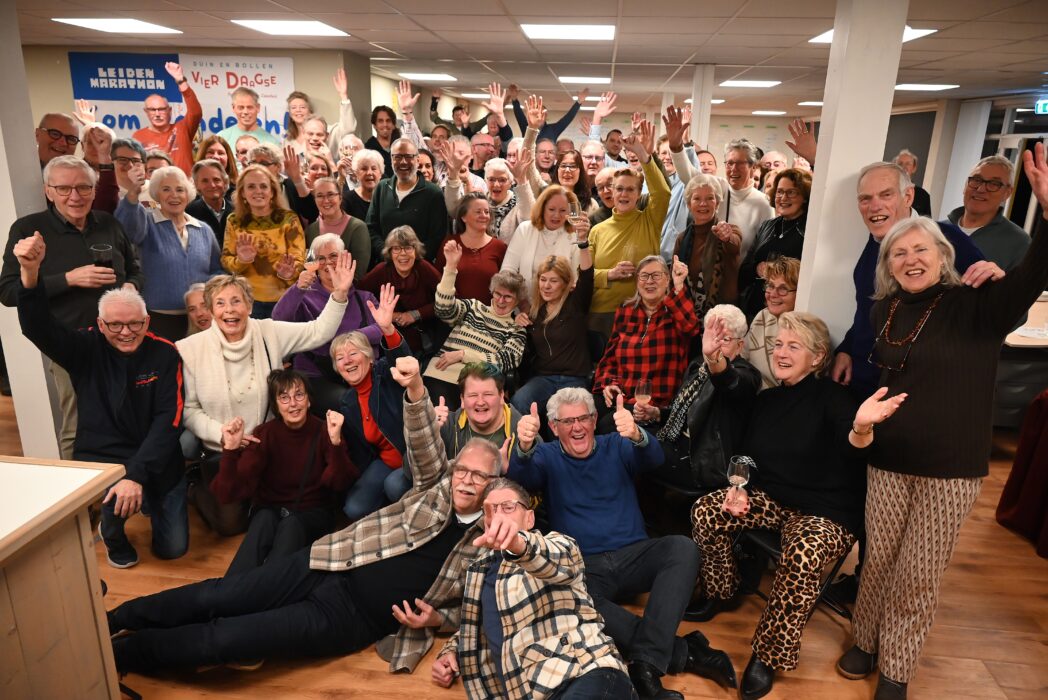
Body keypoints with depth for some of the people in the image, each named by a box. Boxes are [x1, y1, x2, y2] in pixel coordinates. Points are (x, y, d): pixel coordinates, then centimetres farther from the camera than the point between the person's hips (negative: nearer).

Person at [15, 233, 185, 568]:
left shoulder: (164, 354, -11)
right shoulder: (87, 349, -8)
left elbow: (169, 419, -18)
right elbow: (37, 326, -26)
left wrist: (137, 474, -29)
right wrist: (30, 272, -45)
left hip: (157, 461, 1)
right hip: (101, 460, 0)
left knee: (173, 547, 5)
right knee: (115, 502, -34)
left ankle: (149, 501, 38)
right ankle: (113, 536, 6)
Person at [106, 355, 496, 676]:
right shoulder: (439, 483, 4)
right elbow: (423, 448, -14)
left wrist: (435, 618, -11)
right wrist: (415, 389, -32)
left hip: (355, 618, -2)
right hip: (330, 567, 2)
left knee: (225, 638, -12)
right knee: (215, 597, -5)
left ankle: (121, 653, 9)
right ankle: (115, 620, 20)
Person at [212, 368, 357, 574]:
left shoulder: (323, 431, -10)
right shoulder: (264, 434, -7)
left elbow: (340, 484, -24)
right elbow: (232, 493, -16)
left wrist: (336, 442, -40)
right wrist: (230, 450, -34)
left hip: (312, 513, -1)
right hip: (270, 510, 1)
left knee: (291, 525, -34)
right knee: (265, 519, -33)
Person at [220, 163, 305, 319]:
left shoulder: (288, 219, -6)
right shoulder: (234, 221, 2)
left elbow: (299, 258, -8)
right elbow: (225, 259, 1)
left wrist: (289, 272, -30)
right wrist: (241, 261, -21)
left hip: (284, 299, -2)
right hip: (248, 300, 2)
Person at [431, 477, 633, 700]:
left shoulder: (556, 544, 8)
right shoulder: (479, 570, 25)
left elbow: (557, 559, -18)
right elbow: (471, 628, 40)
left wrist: (518, 543, -40)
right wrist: (450, 651, 18)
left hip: (587, 673, -6)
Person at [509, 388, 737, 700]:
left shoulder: (616, 447, 10)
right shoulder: (548, 457, 8)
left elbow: (654, 458, -11)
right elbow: (520, 477, -14)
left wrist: (636, 435, -37)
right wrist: (524, 447, -39)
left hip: (634, 556, 2)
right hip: (583, 567, -1)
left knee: (682, 547, -27)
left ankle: (646, 662, -31)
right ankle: (684, 651, -26)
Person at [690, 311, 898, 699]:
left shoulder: (832, 397, -11)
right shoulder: (766, 399, 7)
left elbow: (852, 453, -30)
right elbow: (747, 455, 15)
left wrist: (860, 425, -53)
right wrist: (738, 488, -5)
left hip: (826, 511, -5)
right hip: (771, 498, 6)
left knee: (802, 557, -36)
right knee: (706, 511, -18)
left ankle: (768, 655, -14)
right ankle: (721, 593, 9)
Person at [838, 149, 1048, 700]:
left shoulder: (976, 306, -10)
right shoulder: (883, 311, 1)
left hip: (952, 468, -2)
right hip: (888, 459, 3)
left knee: (920, 574, 8)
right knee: (878, 558, 13)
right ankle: (866, 641, 35)